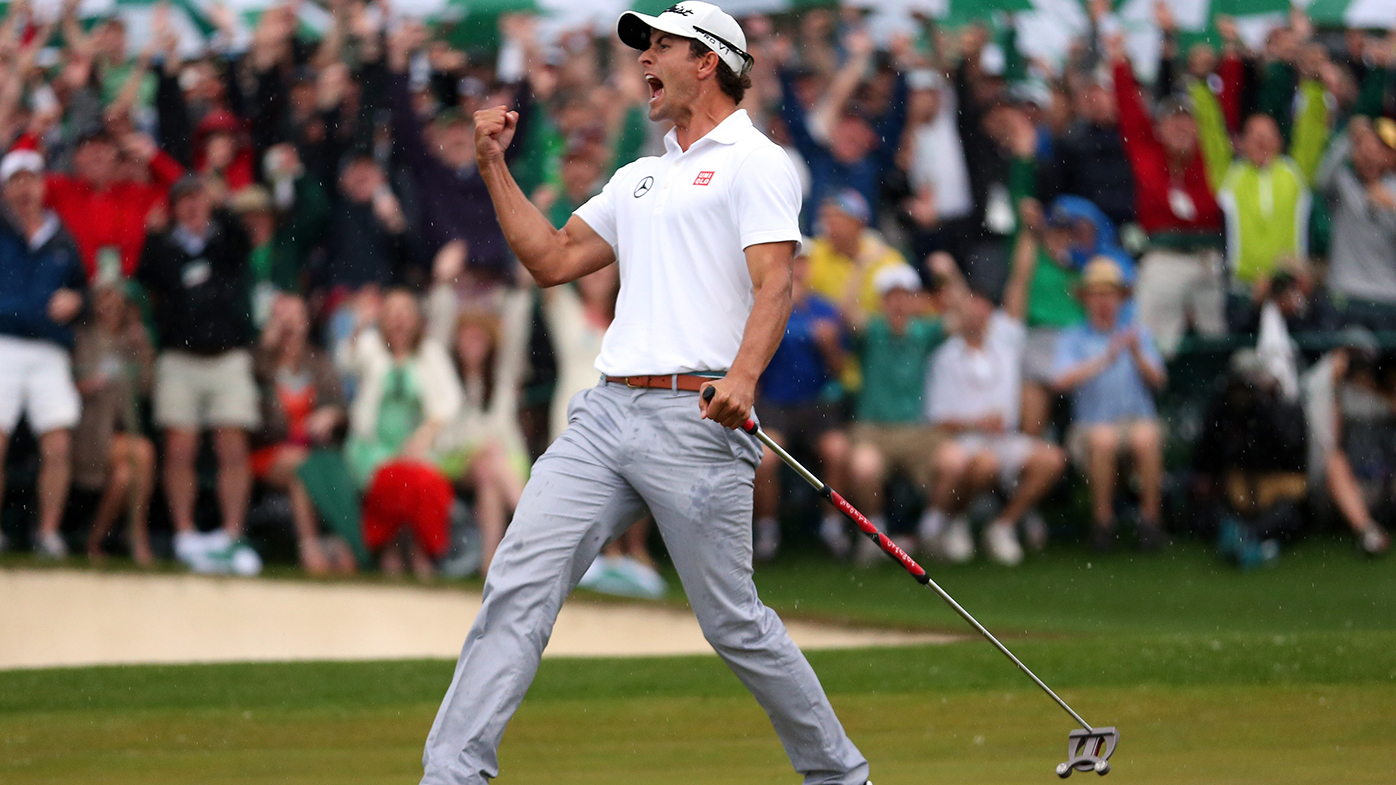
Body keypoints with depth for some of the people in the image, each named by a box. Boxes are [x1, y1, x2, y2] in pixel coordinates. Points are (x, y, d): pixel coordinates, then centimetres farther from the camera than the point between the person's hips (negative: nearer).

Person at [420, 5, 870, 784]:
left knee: (732, 621, -3)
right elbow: (552, 259, 25)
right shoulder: (640, 178, 26)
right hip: (606, 413, 7)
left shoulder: (755, 161, 1)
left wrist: (743, 376, -29)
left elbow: (774, 284, -12)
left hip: (695, 420, -7)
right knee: (518, 587, -7)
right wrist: (494, 166, 19)